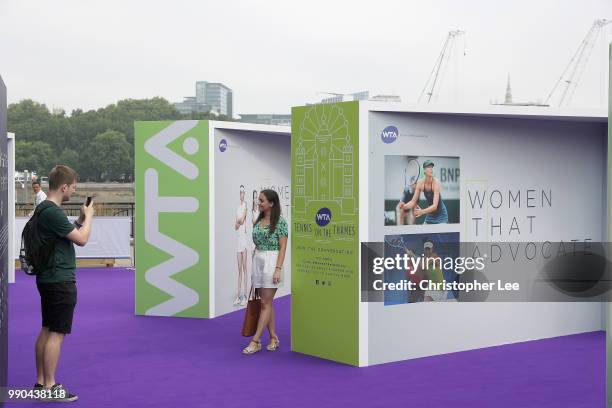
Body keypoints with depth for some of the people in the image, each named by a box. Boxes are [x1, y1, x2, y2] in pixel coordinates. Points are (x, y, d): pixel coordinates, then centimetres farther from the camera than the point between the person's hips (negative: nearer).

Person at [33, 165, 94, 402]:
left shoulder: (44, 209, 12)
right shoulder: (53, 212, -20)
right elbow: (81, 239, -17)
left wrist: (80, 220, 11)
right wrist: (89, 217, -2)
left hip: (49, 278, 11)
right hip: (60, 280, -10)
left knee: (47, 331, 13)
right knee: (57, 333, -6)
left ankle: (40, 383, 19)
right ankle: (50, 387, -1)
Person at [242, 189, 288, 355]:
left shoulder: (280, 222, -8)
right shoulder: (258, 221, 12)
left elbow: (283, 247, -10)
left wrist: (278, 269, -16)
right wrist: (255, 265, 14)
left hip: (271, 262, -7)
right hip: (257, 261, 7)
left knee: (266, 303, -4)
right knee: (267, 302, 10)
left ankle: (255, 341, -4)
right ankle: (274, 338, 18)